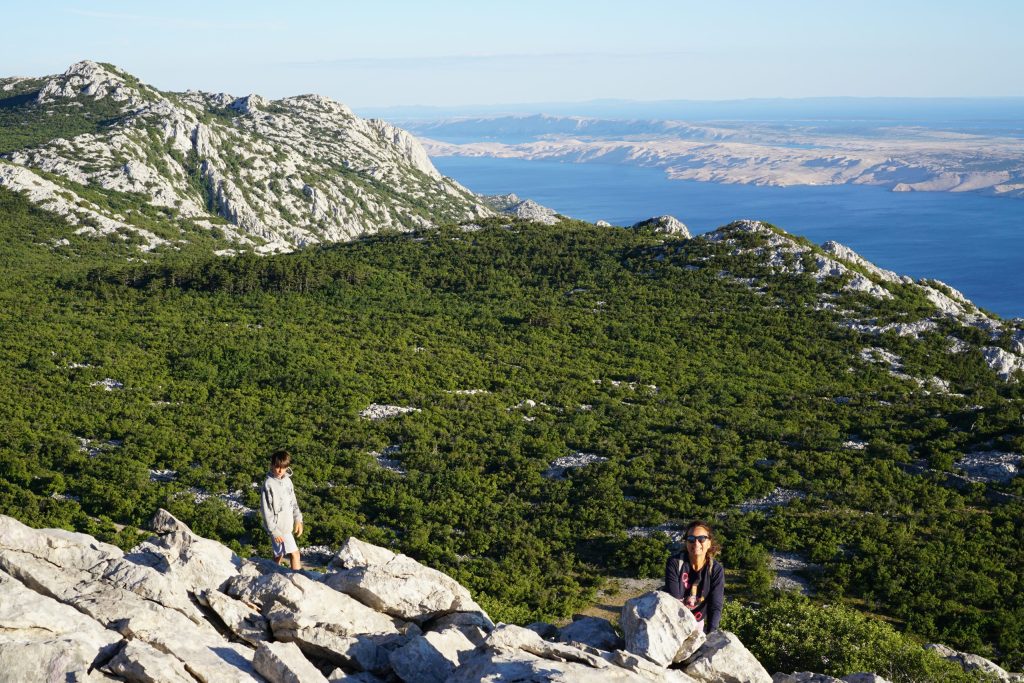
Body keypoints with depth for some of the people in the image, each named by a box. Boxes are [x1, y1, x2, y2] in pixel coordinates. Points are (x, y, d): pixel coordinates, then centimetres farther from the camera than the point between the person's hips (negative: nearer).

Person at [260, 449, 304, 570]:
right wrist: (274, 531, -18)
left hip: (287, 526, 7)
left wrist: (298, 519, 8)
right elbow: (266, 510, -17)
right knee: (294, 553, -8)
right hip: (278, 527, -7)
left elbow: (293, 502, 16)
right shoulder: (268, 484, -18)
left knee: (279, 554, 18)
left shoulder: (287, 480, 5)